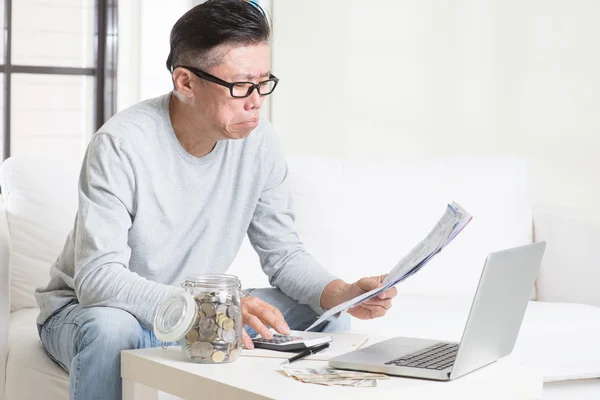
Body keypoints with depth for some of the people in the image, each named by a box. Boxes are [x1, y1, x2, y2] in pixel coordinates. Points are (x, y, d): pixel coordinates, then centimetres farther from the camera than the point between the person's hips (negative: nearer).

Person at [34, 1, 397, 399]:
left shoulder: (259, 142, -9)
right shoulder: (121, 144, -26)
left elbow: (284, 253, -1)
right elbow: (97, 279, -33)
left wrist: (345, 294, -22)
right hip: (88, 307, -5)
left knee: (327, 317, -8)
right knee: (109, 326, -39)